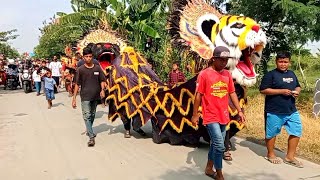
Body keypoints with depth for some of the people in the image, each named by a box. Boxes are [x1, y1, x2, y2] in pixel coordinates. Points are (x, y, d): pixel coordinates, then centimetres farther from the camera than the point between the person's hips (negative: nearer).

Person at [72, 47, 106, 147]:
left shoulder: (97, 68, 2)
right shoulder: (80, 69, -3)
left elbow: (102, 80, 8)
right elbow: (77, 84, -1)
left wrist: (102, 90, -11)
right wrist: (74, 98, -3)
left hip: (96, 96, 3)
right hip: (85, 96, -3)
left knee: (92, 115, 17)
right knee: (87, 116, -9)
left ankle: (89, 130, 38)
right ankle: (91, 137, -11)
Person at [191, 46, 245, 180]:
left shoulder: (227, 74, 7)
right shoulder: (204, 74, -10)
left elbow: (232, 93, 12)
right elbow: (198, 95, -7)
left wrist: (239, 111, 7)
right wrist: (195, 115, -5)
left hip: (224, 117, 6)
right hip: (211, 117, -6)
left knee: (215, 144, 16)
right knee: (219, 146, -8)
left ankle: (209, 169, 33)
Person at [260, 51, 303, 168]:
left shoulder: (292, 74, 12)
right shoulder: (271, 75, -10)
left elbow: (298, 86, 24)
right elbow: (263, 90, -16)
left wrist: (297, 91, 0)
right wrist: (281, 91, -20)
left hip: (291, 111, 7)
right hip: (274, 112, -6)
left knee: (296, 132, 7)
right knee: (272, 133, 7)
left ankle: (290, 156, 21)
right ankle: (270, 154, 28)